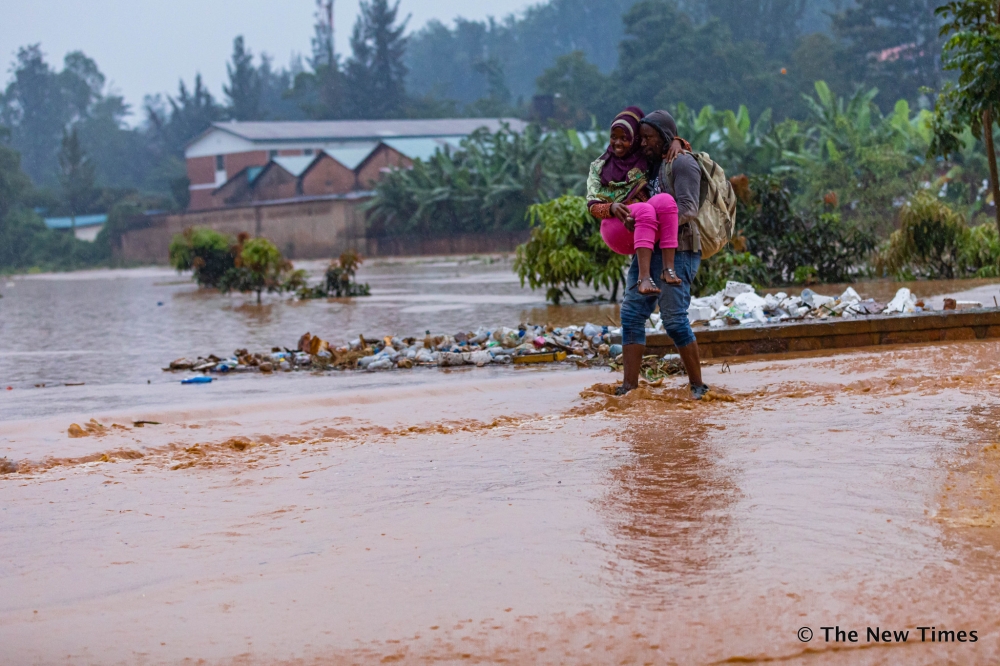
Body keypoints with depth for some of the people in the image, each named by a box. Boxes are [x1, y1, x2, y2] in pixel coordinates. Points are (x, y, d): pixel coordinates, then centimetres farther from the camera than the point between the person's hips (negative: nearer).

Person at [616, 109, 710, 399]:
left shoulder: (681, 163, -6)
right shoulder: (652, 165, 21)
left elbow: (687, 209, -16)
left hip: (677, 250, -9)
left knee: (674, 318, -10)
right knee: (632, 314, 0)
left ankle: (698, 385, 1)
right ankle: (629, 386, 0)